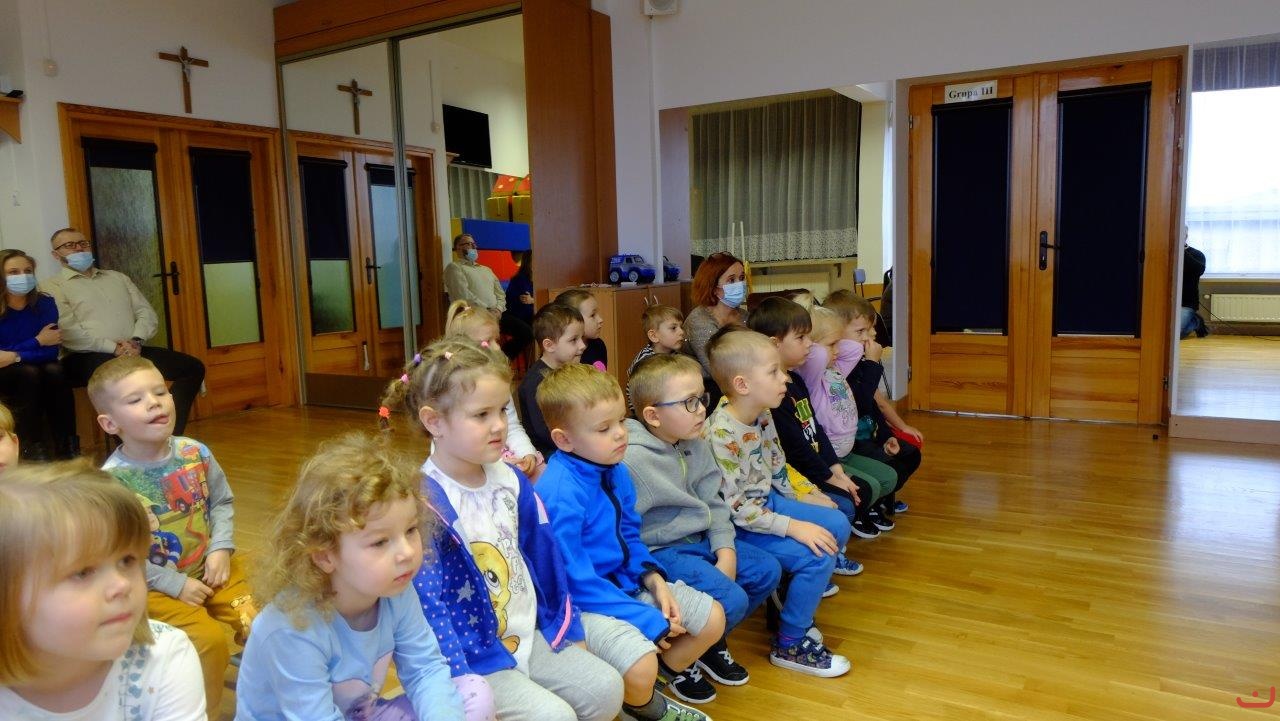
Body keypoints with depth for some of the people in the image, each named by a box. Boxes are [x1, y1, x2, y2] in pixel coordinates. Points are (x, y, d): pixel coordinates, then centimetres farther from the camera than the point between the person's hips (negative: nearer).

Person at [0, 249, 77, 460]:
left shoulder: (44, 304, -6)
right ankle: (34, 446, -26)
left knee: (55, 371, -30)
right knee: (29, 373, -32)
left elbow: (52, 350, -14)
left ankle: (67, 446, -26)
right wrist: (37, 341, -20)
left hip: (39, 368, 2)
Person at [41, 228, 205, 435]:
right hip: (87, 356, -6)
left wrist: (136, 341, -5)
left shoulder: (117, 277, 25)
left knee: (193, 367, -11)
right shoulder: (52, 287, 7)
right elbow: (67, 331, -8)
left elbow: (146, 312, 15)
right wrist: (114, 348, -16)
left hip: (133, 351, 6)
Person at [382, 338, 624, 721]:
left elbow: (544, 560, 9)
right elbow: (427, 607, -21)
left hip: (527, 637, 7)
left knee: (606, 688, 1)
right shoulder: (422, 503, -22)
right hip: (469, 655, -7)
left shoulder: (511, 481, 1)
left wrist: (569, 633, 13)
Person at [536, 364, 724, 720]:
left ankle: (672, 667, 36)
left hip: (626, 581, 8)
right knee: (641, 666, -30)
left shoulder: (616, 471, -2)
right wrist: (646, 619, -21)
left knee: (713, 618, 7)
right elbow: (576, 580, -25)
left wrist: (655, 580, -6)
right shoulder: (561, 493, -28)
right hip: (582, 602, -8)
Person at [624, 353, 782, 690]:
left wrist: (726, 551, -6)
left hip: (699, 539, 9)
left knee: (767, 571, 6)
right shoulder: (632, 460, -26)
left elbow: (713, 503, 5)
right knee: (732, 600, -22)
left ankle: (710, 640, 23)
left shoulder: (696, 446, 1)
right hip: (656, 553, -9)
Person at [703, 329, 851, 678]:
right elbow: (734, 507, -27)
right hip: (737, 526, -9)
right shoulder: (721, 435, -29)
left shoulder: (763, 415, -2)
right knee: (818, 555, -19)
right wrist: (792, 526, -24)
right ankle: (789, 645, 2)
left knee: (838, 525, 8)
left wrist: (803, 504, 6)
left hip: (766, 502, 9)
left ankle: (796, 609, 21)